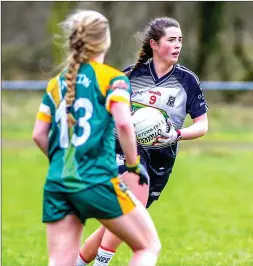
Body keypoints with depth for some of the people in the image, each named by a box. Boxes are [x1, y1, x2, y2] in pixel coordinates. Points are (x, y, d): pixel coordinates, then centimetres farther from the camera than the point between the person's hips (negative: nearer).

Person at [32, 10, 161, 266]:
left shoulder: (57, 83, 15)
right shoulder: (112, 78, -1)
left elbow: (38, 134, 12)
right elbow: (123, 123, -15)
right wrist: (133, 164, -2)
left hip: (57, 184, 5)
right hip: (97, 182, -5)